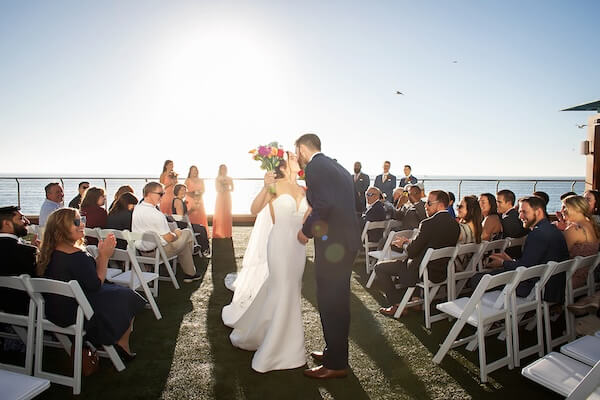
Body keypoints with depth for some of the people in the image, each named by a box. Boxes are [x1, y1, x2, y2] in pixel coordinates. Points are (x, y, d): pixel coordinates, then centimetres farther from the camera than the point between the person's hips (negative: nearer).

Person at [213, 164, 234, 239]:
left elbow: (232, 189, 5)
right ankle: (219, 233, -4)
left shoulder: (229, 179, 8)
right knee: (219, 214, -6)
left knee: (227, 214, -1)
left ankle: (227, 233, 3)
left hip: (227, 197, 2)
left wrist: (227, 189, -11)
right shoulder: (217, 179, 5)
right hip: (220, 197, -1)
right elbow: (217, 189, 0)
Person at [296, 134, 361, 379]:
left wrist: (306, 230, -10)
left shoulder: (315, 166, -11)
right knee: (338, 301, 19)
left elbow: (323, 204, -24)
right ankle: (335, 352, 34)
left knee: (330, 302, 1)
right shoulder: (336, 167, 18)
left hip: (332, 244, -10)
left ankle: (336, 364, 14)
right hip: (347, 241, 10)